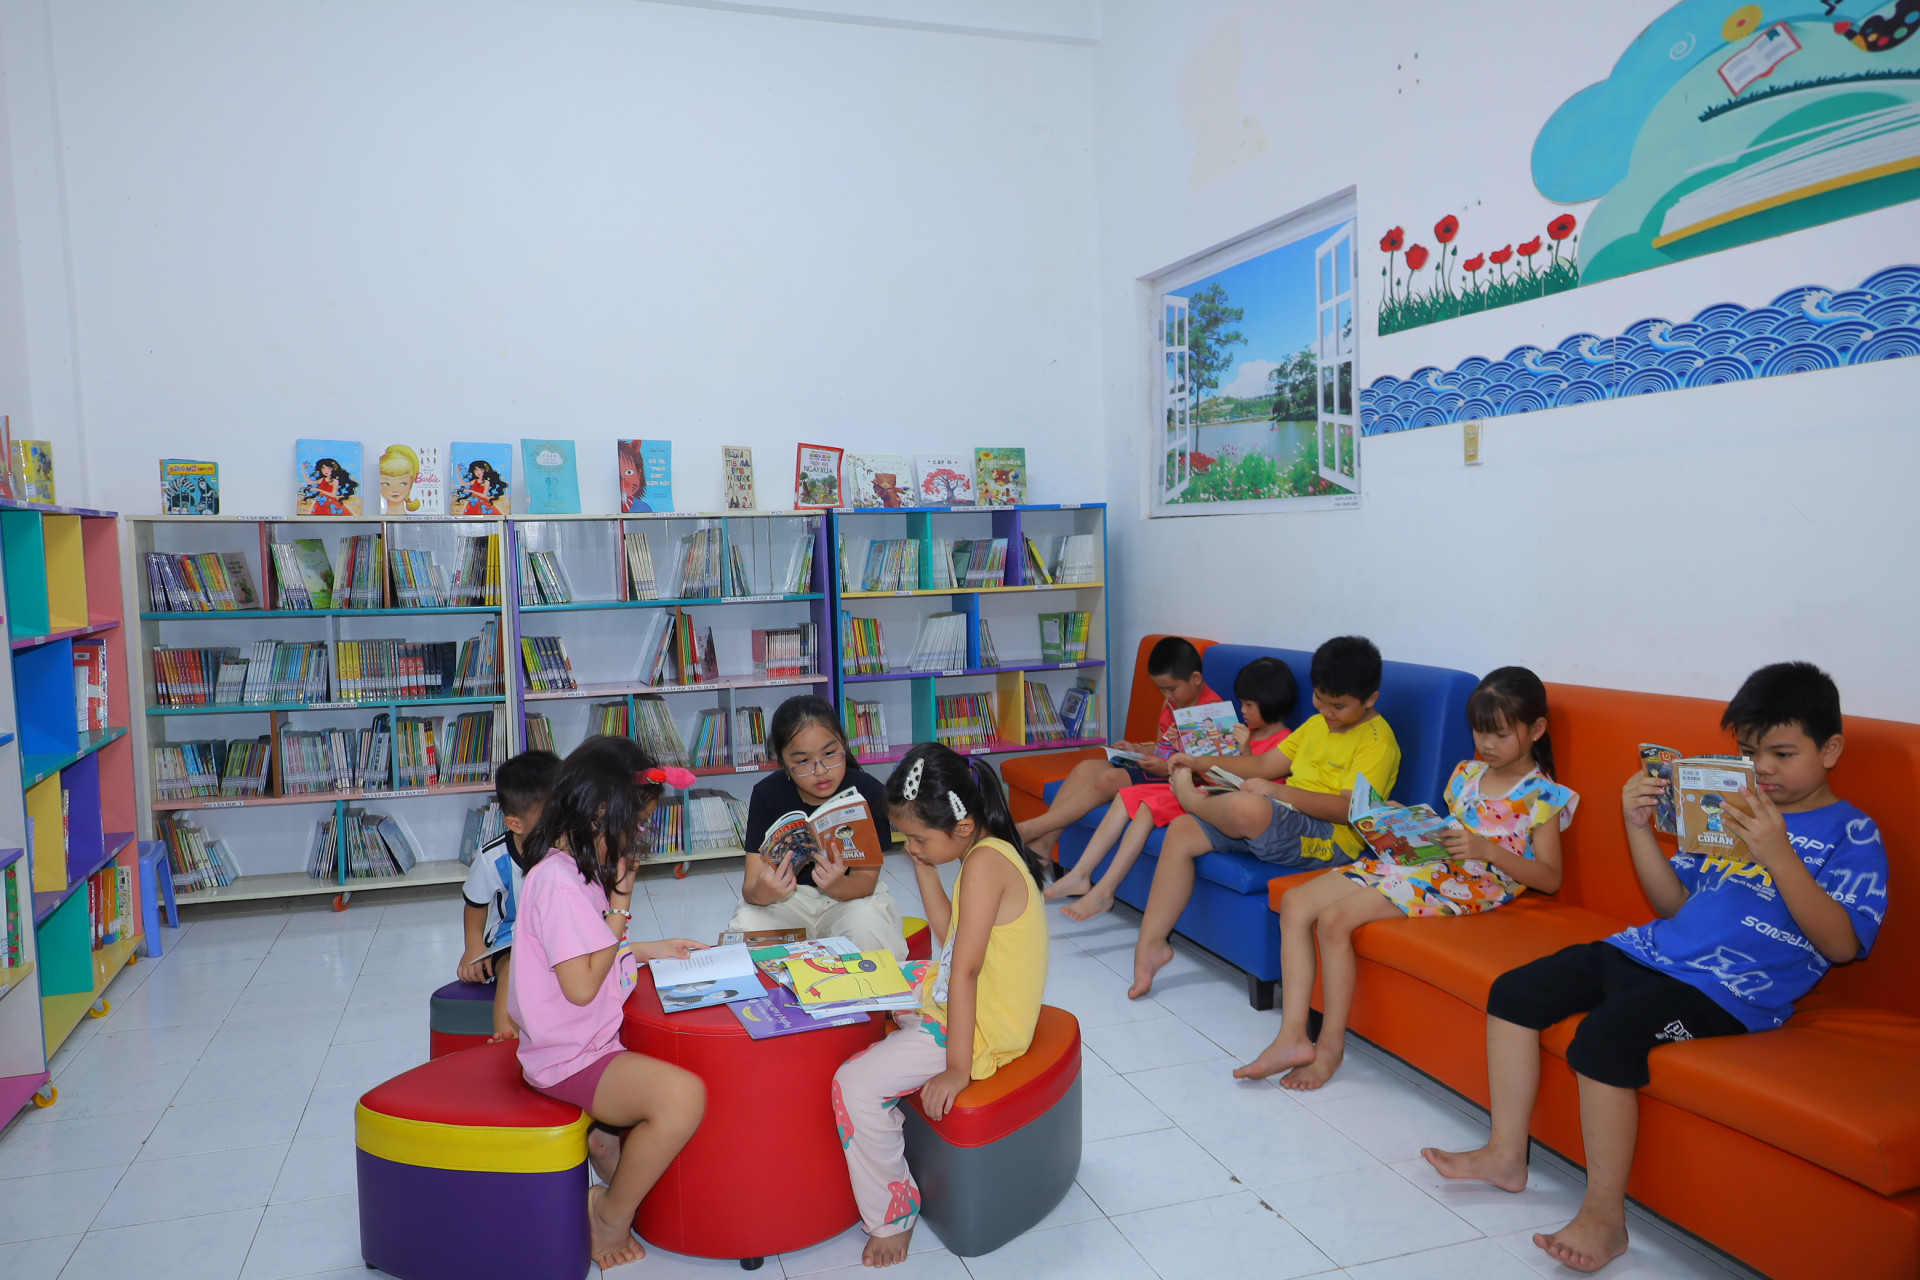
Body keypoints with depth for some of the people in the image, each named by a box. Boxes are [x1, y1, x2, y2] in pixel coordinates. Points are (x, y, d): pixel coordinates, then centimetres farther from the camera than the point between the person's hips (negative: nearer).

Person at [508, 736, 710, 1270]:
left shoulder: (578, 870, 9)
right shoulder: (560, 884, -23)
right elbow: (581, 985, -23)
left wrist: (647, 949, 9)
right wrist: (620, 902, -17)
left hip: (597, 1040, 10)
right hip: (571, 1059, -10)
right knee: (683, 1095, -29)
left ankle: (610, 1135, 10)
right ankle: (612, 1215, -6)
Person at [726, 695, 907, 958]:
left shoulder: (867, 791, -18)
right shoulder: (767, 794, -14)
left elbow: (865, 882, -19)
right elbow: (751, 885, -19)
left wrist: (838, 885, -44)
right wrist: (763, 891, -45)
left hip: (852, 895, -1)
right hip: (789, 899, 1)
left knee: (867, 926, -34)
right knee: (746, 927, -29)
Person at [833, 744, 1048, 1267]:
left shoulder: (986, 862, -27)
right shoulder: (987, 852, 4)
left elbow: (965, 968, -29)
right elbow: (949, 934, 14)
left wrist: (957, 1068, -28)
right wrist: (923, 868, 6)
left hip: (978, 1029, -11)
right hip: (952, 996, 11)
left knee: (855, 1085, -17)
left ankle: (892, 1217, 2)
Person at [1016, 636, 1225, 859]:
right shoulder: (1171, 703, 15)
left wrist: (1166, 768, -26)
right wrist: (1137, 750, 4)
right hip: (1155, 767, 10)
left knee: (1109, 780, -26)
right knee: (1086, 768, -8)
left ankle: (1030, 828, -25)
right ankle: (1043, 845, -17)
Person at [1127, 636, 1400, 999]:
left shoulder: (1378, 741, -8)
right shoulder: (1317, 723, 19)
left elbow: (1349, 807, -19)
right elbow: (1266, 764, 22)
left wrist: (1275, 791, -24)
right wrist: (1199, 763, 12)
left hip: (1329, 837, -9)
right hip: (1280, 817, 9)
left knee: (1247, 807, -39)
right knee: (1181, 832, -6)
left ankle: (1192, 798, -2)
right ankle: (1151, 942, -2)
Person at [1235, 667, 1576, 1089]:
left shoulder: (1542, 796, -2)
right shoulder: (1467, 772, 17)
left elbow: (1550, 880, -8)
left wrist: (1487, 849, -21)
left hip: (1470, 885, -8)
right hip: (1421, 862, 8)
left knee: (1335, 919, -26)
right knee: (1295, 903, -10)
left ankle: (1330, 1046, -11)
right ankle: (1292, 1037, -13)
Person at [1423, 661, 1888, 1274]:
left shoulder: (1852, 835, -1)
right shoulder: (1727, 808, 16)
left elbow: (1841, 945, -15)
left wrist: (1778, 854, -25)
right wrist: (1639, 826, 1)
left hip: (1728, 990, -7)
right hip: (1653, 950, 8)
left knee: (1605, 1035, -30)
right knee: (1513, 991, -2)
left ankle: (1603, 1216, -15)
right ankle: (1506, 1155, 8)